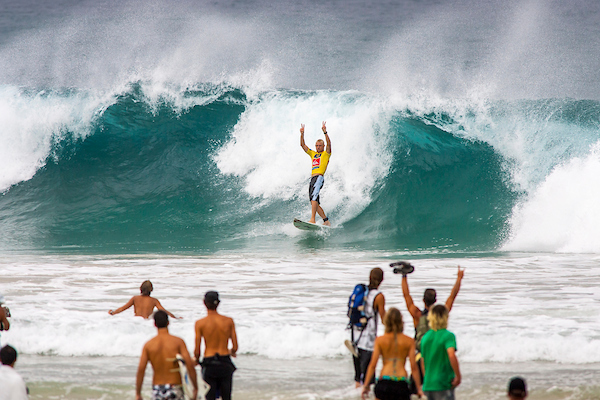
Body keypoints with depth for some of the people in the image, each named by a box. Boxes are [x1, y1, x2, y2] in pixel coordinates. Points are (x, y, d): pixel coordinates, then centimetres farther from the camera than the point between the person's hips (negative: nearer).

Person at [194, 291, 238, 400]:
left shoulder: (200, 323, -8)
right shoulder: (229, 321, -2)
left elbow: (197, 351, -6)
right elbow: (235, 347, 1)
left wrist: (197, 360, 16)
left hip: (209, 363, -2)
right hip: (225, 364, 2)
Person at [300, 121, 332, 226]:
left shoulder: (326, 154, 10)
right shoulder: (313, 154, 27)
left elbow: (329, 143, -8)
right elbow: (303, 145, 23)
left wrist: (325, 132, -18)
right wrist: (302, 134, 11)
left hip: (319, 177, -8)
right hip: (312, 178, 8)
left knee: (314, 197, -25)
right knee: (315, 203, 2)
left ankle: (312, 219, -36)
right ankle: (326, 221, 8)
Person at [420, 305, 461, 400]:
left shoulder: (425, 337, 9)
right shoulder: (448, 335, -10)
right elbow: (451, 355, -26)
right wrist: (458, 376, -17)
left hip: (428, 385, 6)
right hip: (443, 384, -6)